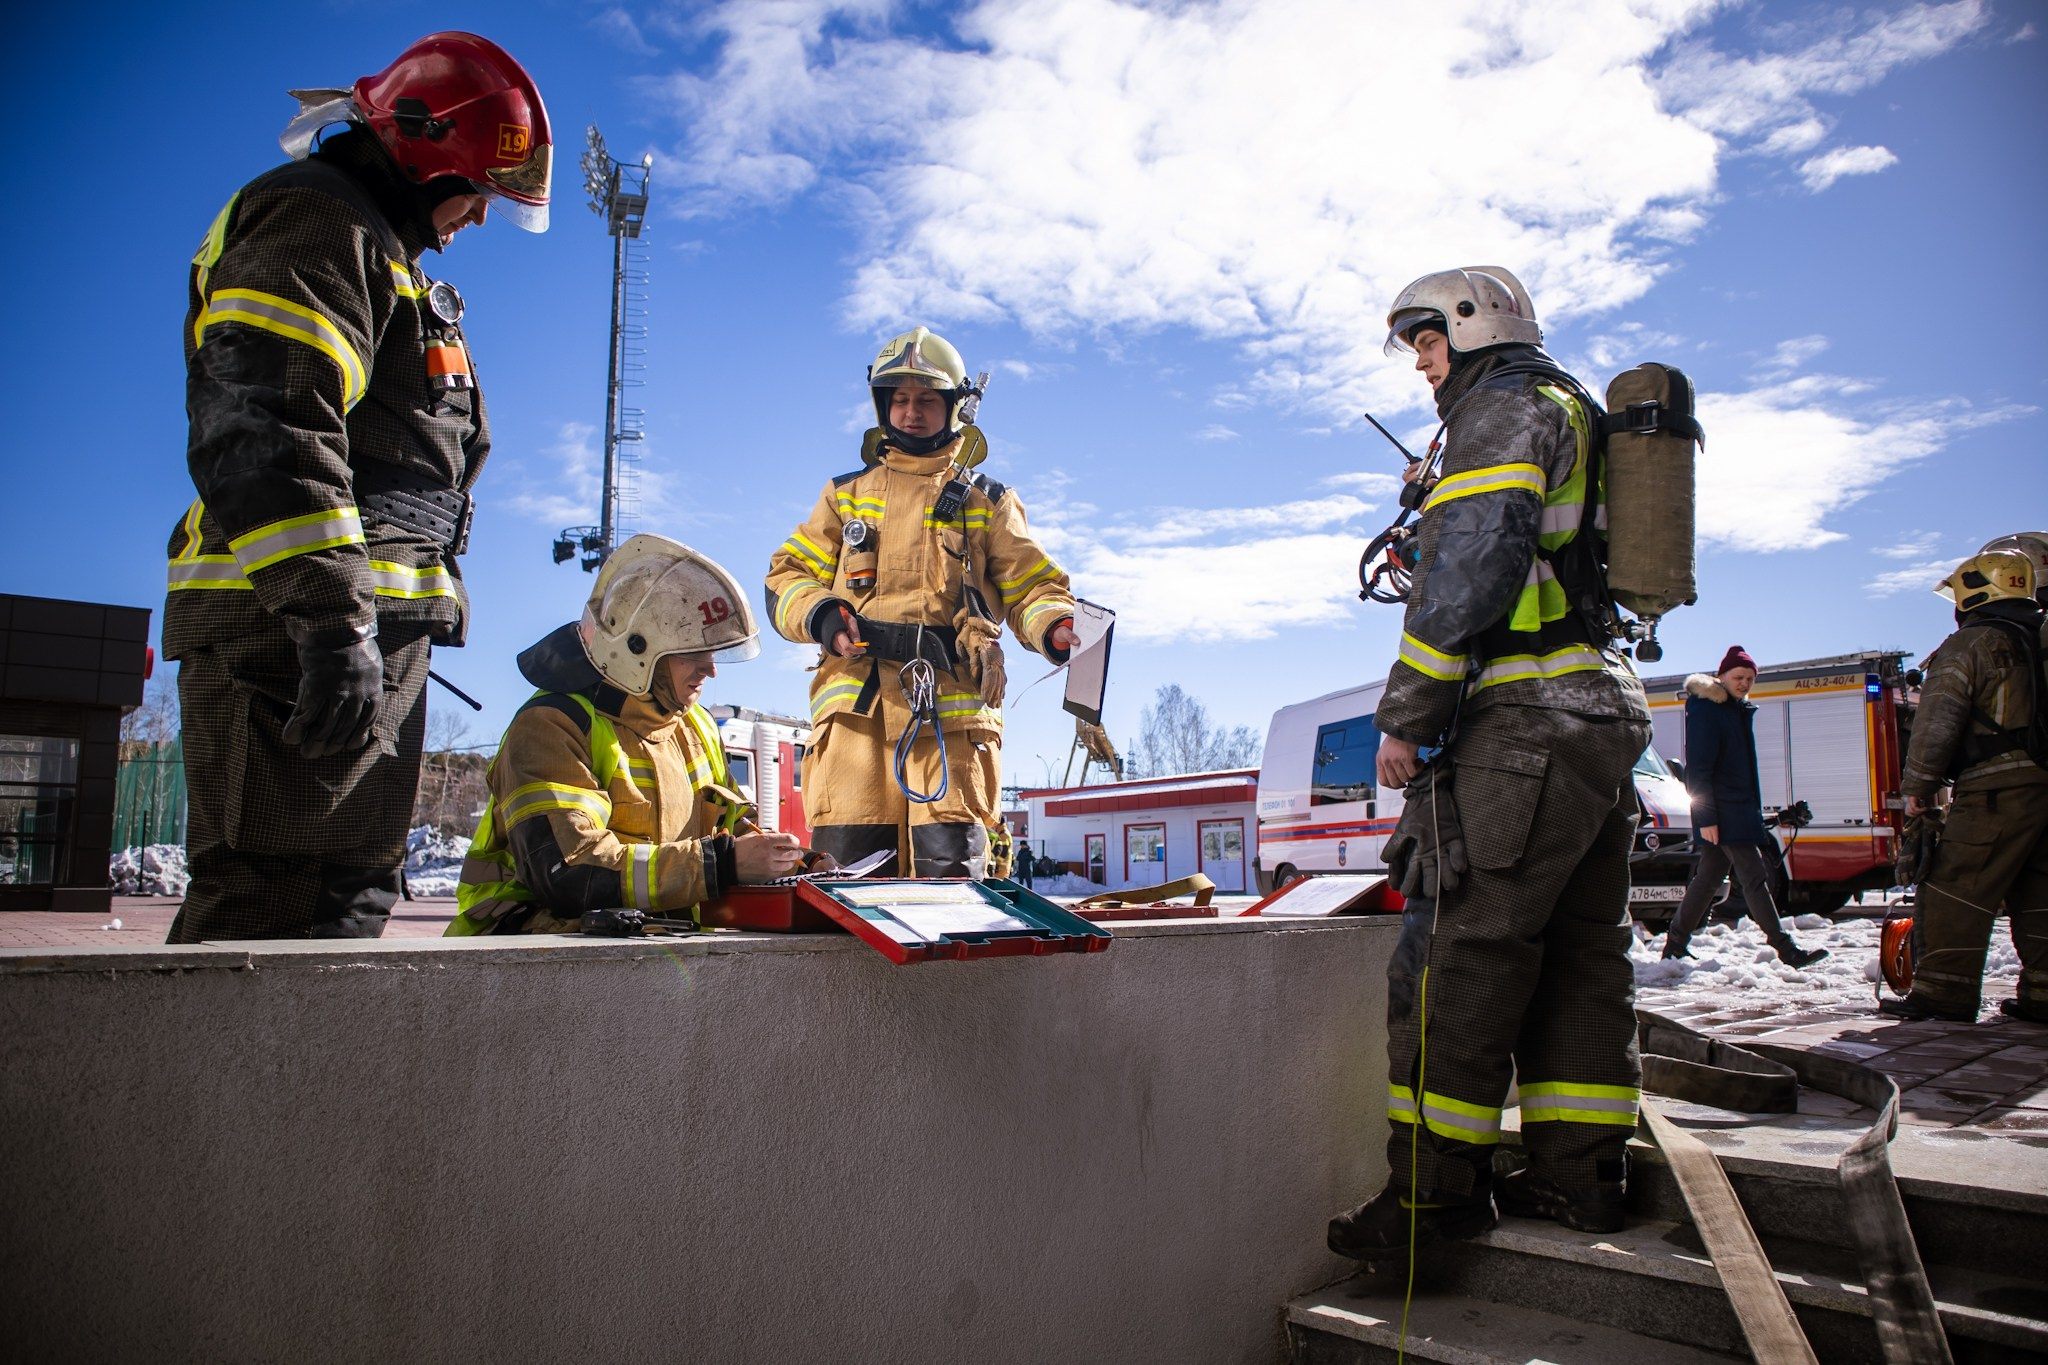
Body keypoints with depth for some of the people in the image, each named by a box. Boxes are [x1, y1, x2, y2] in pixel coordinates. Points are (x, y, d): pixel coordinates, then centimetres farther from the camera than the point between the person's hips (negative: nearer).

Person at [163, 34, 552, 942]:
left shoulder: (385, 255, 29)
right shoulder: (316, 220, -3)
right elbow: (269, 428, -19)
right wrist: (331, 619, -28)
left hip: (370, 627, 10)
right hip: (291, 625, -10)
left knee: (348, 897, 10)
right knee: (277, 902, -12)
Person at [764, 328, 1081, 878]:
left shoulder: (987, 502, 21)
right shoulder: (846, 494, 24)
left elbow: (1030, 586, 14)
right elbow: (787, 578, 19)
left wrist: (1055, 628, -9)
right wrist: (820, 615, -4)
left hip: (952, 708, -1)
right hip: (856, 705, 1)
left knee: (949, 866, -12)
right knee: (845, 869, -7)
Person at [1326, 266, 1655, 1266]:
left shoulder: (1504, 407, -4)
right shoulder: (1573, 416, 27)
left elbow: (1469, 571, -16)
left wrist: (1406, 715, -15)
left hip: (1523, 722, -10)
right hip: (1600, 714, 10)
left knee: (1458, 951, -8)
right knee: (1579, 953, 10)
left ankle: (1436, 1186, -2)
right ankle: (1578, 1174, 17)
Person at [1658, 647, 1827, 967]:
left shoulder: (1741, 709, 16)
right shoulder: (1705, 708, -11)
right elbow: (1697, 766, -16)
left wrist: (1754, 808, 21)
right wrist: (1705, 817, -20)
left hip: (1741, 806, 9)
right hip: (1720, 810, -9)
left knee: (1708, 877, 11)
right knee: (1754, 877, -10)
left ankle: (1676, 942, 17)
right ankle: (1786, 949, -9)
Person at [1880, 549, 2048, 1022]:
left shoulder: (1970, 644, -5)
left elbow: (1938, 720, -12)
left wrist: (1918, 784, -8)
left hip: (1998, 787, -8)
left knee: (1956, 888, -5)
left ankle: (1943, 991, -6)